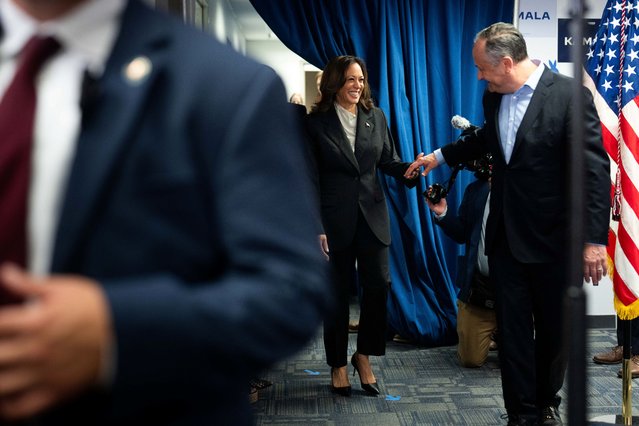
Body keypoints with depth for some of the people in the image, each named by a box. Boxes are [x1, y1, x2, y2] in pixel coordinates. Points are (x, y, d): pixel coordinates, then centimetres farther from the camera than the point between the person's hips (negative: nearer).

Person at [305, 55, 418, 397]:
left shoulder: (376, 117, 6)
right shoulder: (316, 122, -3)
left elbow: (388, 163, 9)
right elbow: (311, 179, -5)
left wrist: (412, 169, -14)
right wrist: (316, 228, -10)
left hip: (372, 214, 3)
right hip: (335, 218, -3)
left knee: (378, 283, -5)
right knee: (338, 292, 5)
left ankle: (364, 356, 15)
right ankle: (338, 365, 19)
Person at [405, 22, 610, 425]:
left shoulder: (569, 96, -16)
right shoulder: (494, 96, 3)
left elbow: (595, 170, -18)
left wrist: (595, 240, -22)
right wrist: (440, 155, 28)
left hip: (554, 239, -4)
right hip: (507, 236, 5)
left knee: (555, 330, 12)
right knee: (513, 330, 5)